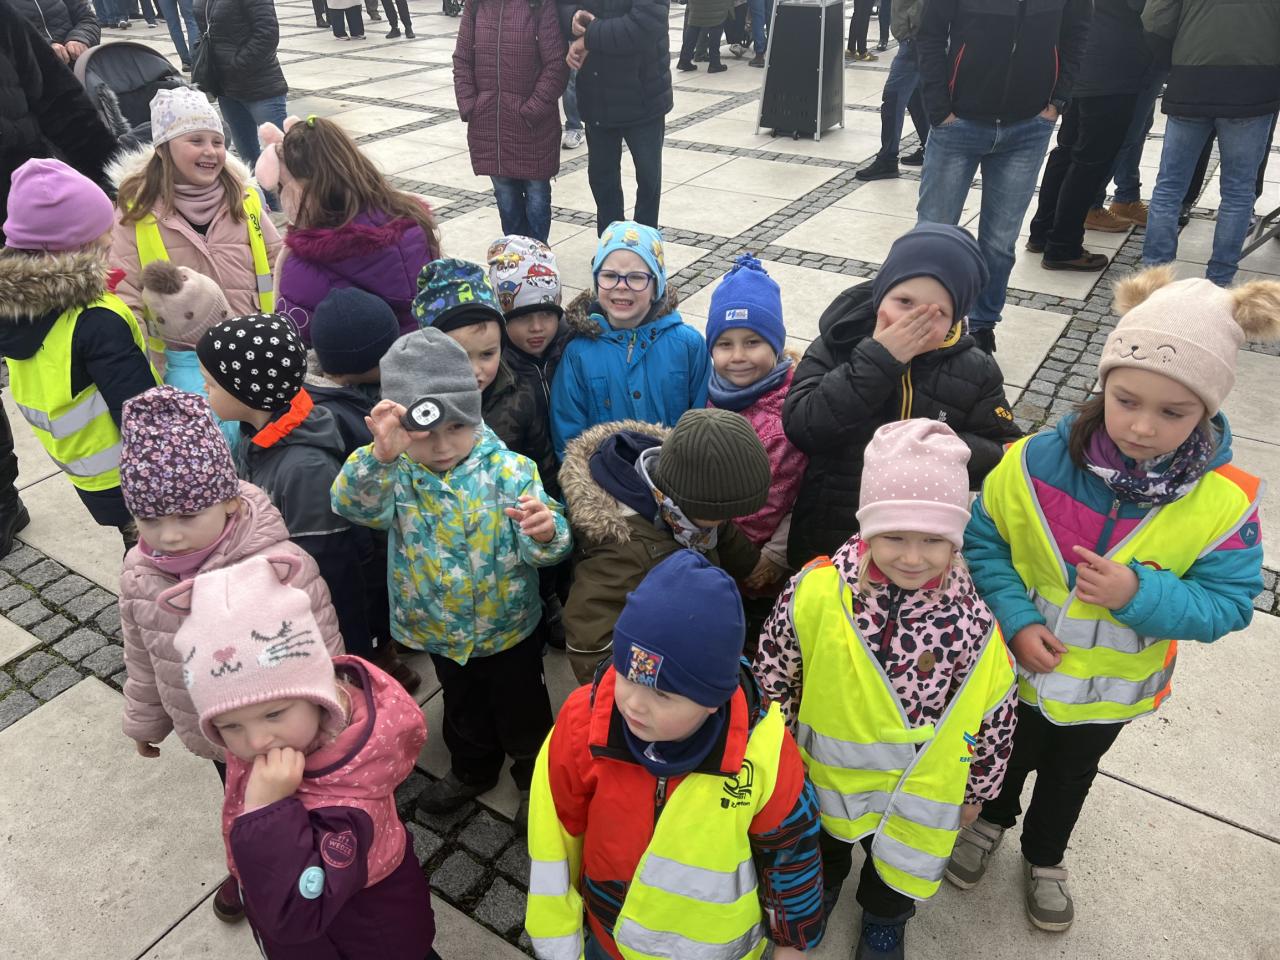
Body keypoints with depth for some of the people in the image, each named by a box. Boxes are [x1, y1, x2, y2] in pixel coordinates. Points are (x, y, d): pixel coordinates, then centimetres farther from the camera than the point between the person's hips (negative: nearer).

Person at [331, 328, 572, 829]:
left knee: (521, 711, 20)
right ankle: (472, 770, 57)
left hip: (509, 626, -2)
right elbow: (352, 504, -38)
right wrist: (380, 455, -57)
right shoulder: (396, 475, -18)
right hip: (440, 631, 2)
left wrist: (545, 533, -48)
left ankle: (534, 775, 49)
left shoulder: (509, 469, -22)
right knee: (463, 708, 29)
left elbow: (543, 550, -23)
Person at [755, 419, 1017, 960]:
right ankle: (820, 886, 63)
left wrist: (976, 788, 2)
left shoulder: (972, 621, -25)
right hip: (824, 770, 0)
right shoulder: (815, 592, -28)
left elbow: (996, 713, -8)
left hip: (919, 790, 0)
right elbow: (772, 676, -12)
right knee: (822, 842, 29)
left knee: (899, 860, 27)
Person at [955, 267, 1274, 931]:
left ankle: (1044, 856, 58)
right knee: (1007, 760, 28)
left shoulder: (1224, 502, -22)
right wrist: (1016, 620, -25)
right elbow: (982, 542, -15)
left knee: (1070, 777, 30)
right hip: (1018, 671, -1)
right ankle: (991, 820, 60)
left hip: (1110, 692, 1)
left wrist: (1138, 593, -33)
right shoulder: (1038, 461, -25)